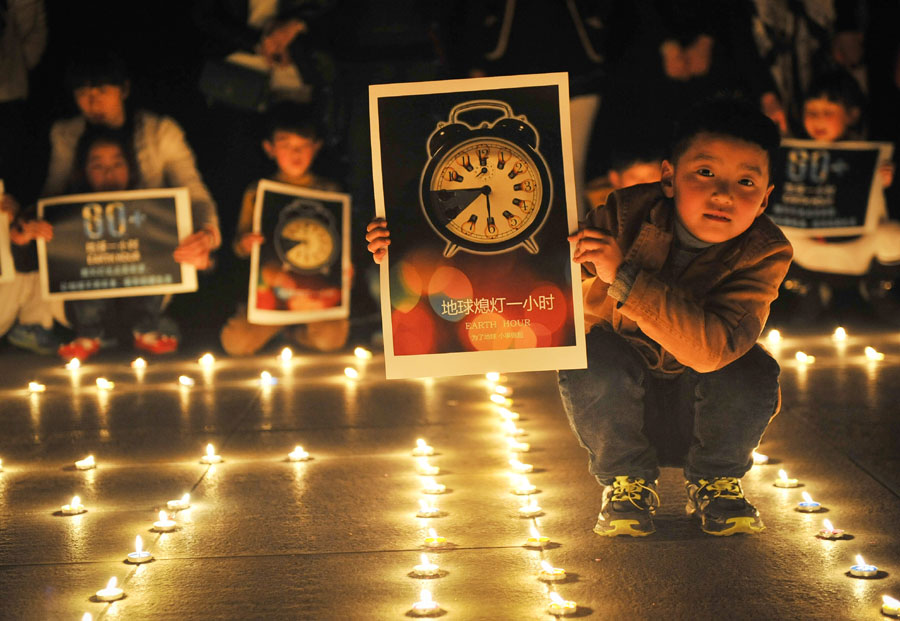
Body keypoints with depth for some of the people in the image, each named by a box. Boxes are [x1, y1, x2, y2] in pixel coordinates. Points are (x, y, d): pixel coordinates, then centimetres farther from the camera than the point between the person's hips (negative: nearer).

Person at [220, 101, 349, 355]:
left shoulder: (328, 191, 8)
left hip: (316, 285, 0)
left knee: (331, 337, -29)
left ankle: (294, 331, 6)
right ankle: (281, 327, 9)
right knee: (235, 342, -22)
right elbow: (240, 245, 9)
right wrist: (246, 244, -15)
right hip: (269, 286, 0)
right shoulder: (257, 193, 8)